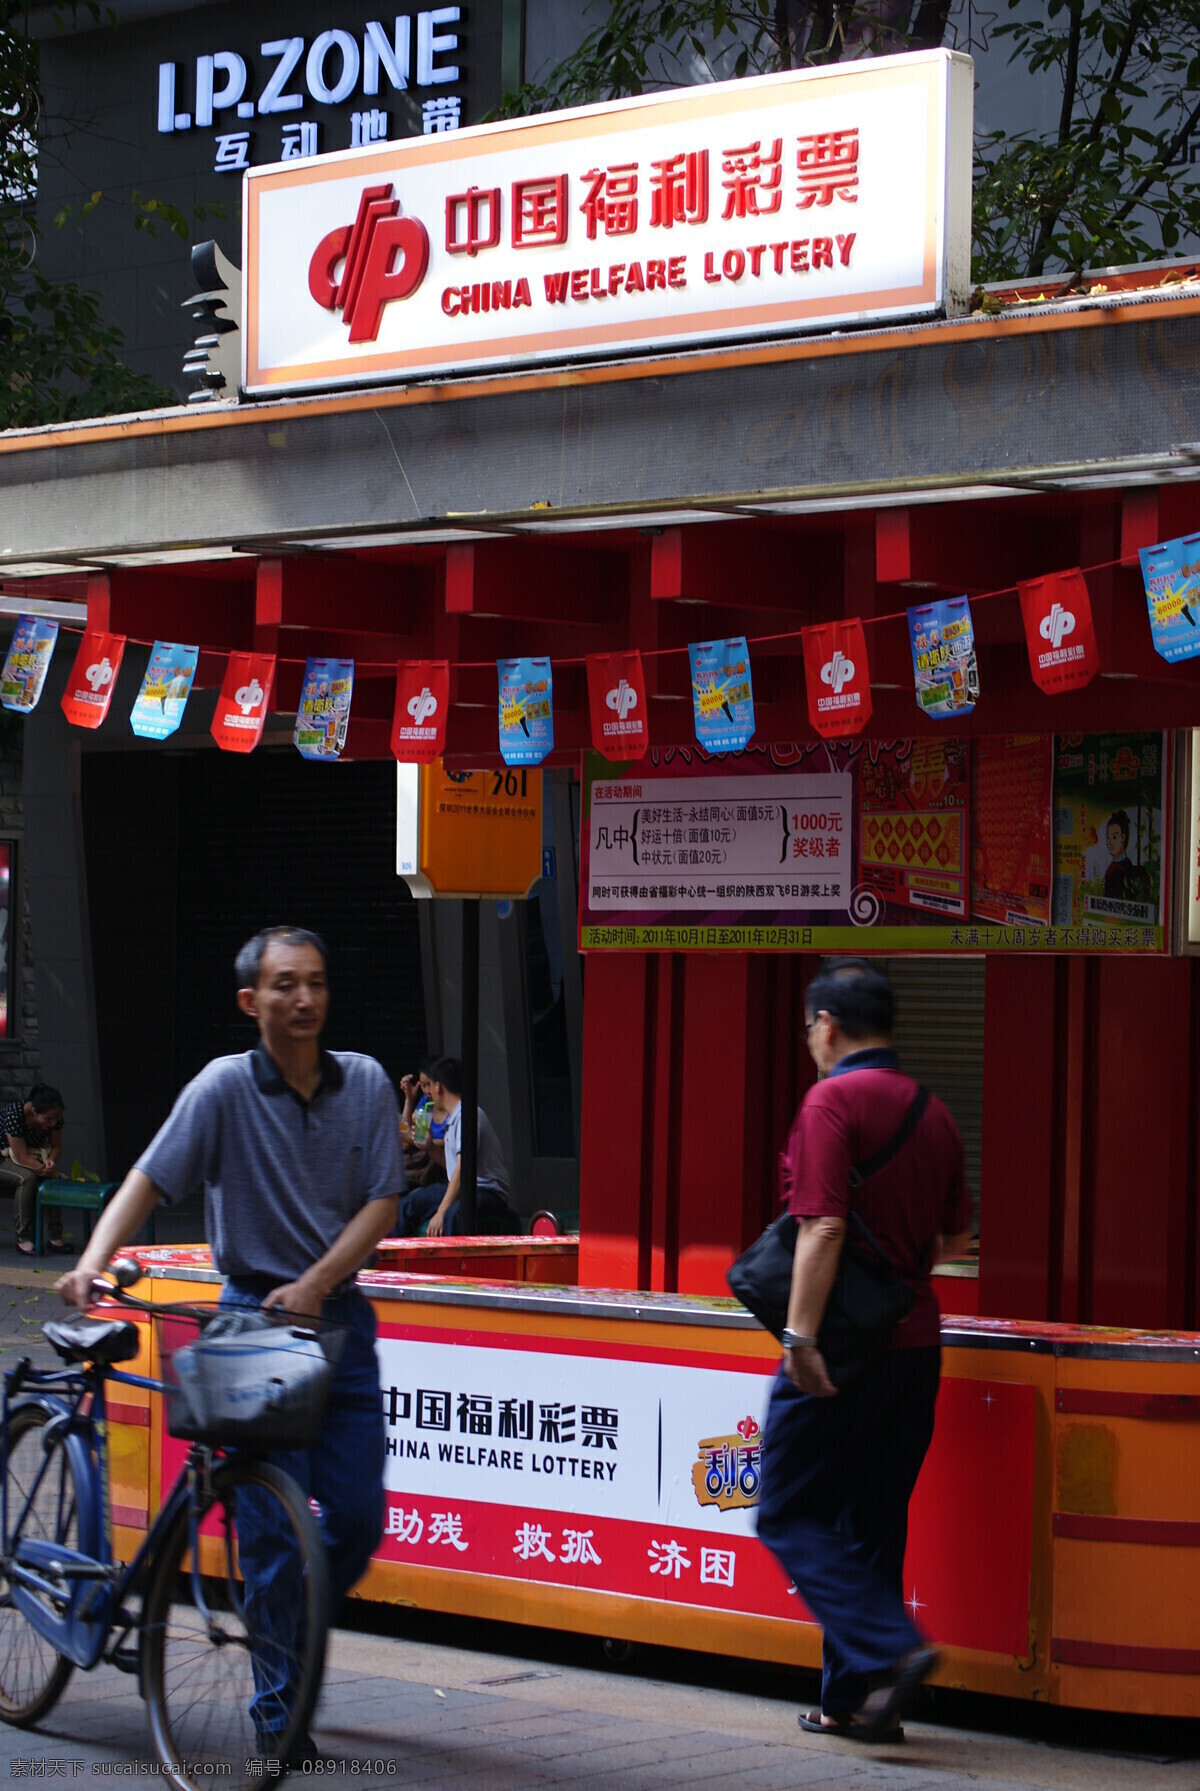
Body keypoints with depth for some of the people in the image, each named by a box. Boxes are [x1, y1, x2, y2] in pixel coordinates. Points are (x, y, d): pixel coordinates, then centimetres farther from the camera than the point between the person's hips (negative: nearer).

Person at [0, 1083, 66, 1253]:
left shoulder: (55, 1118, -14)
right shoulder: (14, 1115, -32)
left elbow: (56, 1146, -3)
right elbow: (22, 1157, -29)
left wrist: (51, 1160, -24)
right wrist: (43, 1168, -39)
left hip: (34, 1157, 6)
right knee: (28, 1177, -35)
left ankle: (55, 1236, -20)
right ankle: (23, 1238, -29)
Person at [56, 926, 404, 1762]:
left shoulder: (366, 1082, 1)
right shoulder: (226, 1086, -9)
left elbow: (382, 1203, -1)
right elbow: (149, 1181, -14)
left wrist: (317, 1283, -14)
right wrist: (94, 1262, -30)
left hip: (338, 1315, 3)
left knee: (359, 1520, 2)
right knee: (274, 1527, -4)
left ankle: (292, 1631, 31)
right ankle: (279, 1714, 6)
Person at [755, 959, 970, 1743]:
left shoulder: (834, 1100, -11)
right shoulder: (933, 1113, 12)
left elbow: (824, 1227, -20)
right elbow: (954, 1236, 19)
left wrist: (802, 1335, -20)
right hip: (916, 1344, 7)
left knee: (791, 1515, 2)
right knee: (873, 1524, 13)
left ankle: (890, 1650, -13)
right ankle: (853, 1700, 14)